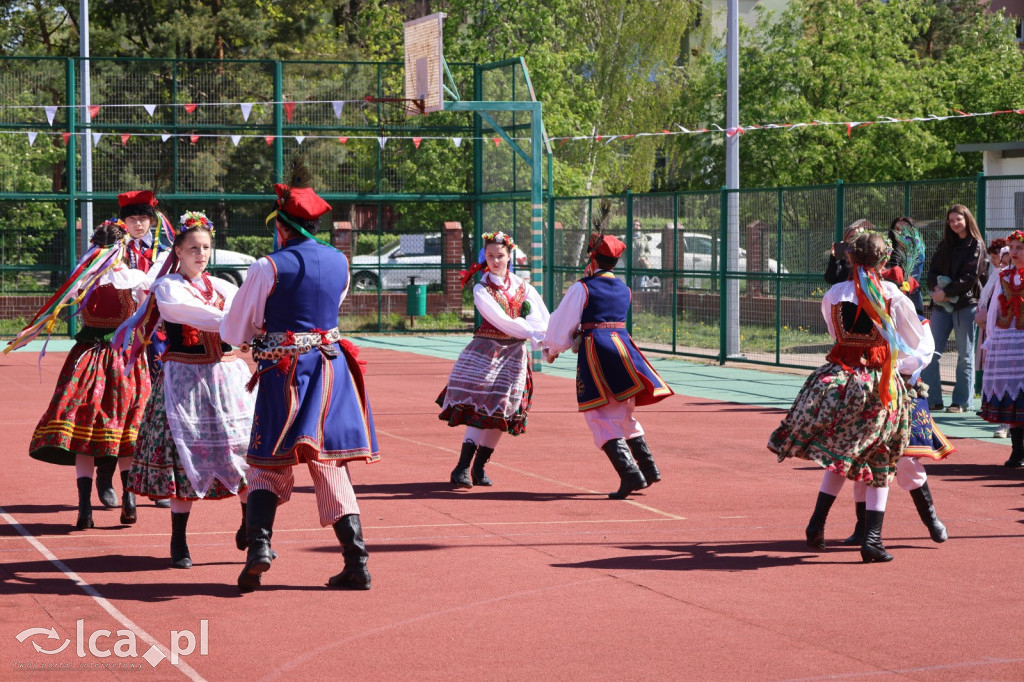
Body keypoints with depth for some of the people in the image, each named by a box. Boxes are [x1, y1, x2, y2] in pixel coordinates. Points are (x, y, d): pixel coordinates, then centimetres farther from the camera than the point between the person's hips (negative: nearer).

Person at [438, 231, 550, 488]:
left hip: (515, 352, 4)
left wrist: (546, 341, -18)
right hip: (487, 350, -4)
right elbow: (501, 321, -13)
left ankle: (479, 467, 12)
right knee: (480, 409, -14)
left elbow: (543, 317, 2)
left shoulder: (521, 285, 11)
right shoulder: (481, 289, -2)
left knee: (501, 413, 2)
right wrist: (534, 335, -17)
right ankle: (462, 468, -15)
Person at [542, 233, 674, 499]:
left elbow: (562, 323, -1)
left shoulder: (582, 288, -5)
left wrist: (551, 349, 18)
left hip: (595, 351, -6)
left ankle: (630, 474, -18)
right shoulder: (624, 290, 13)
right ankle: (649, 469, 21)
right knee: (624, 415, 20)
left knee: (602, 420, -4)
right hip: (623, 348, 6)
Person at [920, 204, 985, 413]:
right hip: (941, 304, 5)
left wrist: (946, 292, -15)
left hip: (965, 304, -5)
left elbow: (969, 277, -10)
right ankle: (932, 399, 2)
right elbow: (933, 271, 9)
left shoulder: (975, 246, -1)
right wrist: (936, 289, -10)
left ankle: (963, 401, 5)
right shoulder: (946, 245, 16)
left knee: (965, 354, 0)